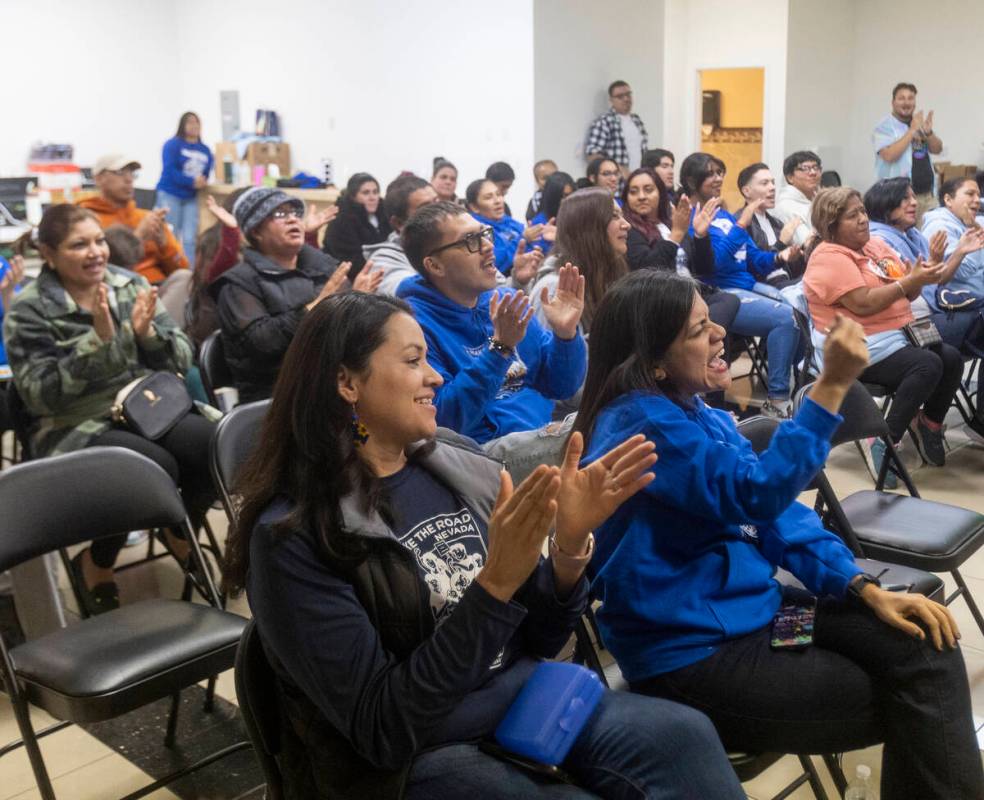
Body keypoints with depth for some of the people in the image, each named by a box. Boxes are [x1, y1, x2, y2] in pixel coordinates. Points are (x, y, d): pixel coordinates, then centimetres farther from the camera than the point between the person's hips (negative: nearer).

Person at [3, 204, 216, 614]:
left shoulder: (132, 285, 6)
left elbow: (183, 360, 6)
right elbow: (42, 394, -14)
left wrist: (147, 333, -15)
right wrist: (99, 340, -22)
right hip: (77, 427, -4)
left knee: (215, 446, -25)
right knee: (155, 468, -32)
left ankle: (182, 533, 6)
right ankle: (96, 563, -4)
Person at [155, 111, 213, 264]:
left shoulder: (205, 150, 11)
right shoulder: (173, 144, -4)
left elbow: (207, 171, 13)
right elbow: (170, 171, -13)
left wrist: (203, 181, -10)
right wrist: (192, 181, -19)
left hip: (191, 197, 4)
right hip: (169, 194, -4)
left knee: (189, 239, 0)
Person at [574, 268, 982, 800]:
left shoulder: (696, 412, 7)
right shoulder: (640, 423, -20)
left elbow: (777, 511, 8)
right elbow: (756, 494, -28)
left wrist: (865, 588, -2)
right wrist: (831, 386, -28)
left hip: (749, 609, 8)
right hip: (694, 656, -8)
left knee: (925, 649, -3)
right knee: (909, 704, -7)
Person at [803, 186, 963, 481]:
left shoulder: (877, 245, 14)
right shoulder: (829, 258, -13)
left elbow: (906, 294, 15)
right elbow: (864, 304, -23)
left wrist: (919, 276, -8)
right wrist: (911, 281, -19)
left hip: (896, 335, 8)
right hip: (857, 349, -8)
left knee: (951, 358, -9)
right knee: (928, 366, -25)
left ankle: (928, 424, 11)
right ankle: (886, 440, -16)